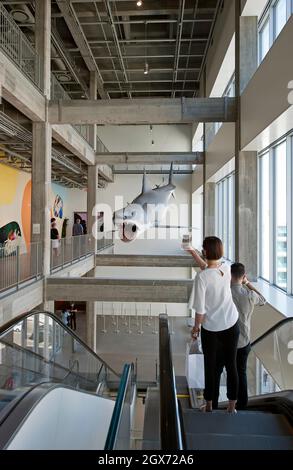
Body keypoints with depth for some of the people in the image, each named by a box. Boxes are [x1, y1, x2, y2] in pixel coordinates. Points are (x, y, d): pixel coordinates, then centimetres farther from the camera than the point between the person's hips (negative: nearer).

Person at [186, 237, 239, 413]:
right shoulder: (226, 268, -8)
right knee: (231, 364, 16)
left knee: (210, 366, 15)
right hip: (232, 324, 4)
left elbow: (200, 308, -18)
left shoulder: (201, 277, -24)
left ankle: (209, 405, 31)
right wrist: (193, 252, 19)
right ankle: (232, 406, 30)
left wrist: (196, 326, -1)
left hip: (210, 328, -4)